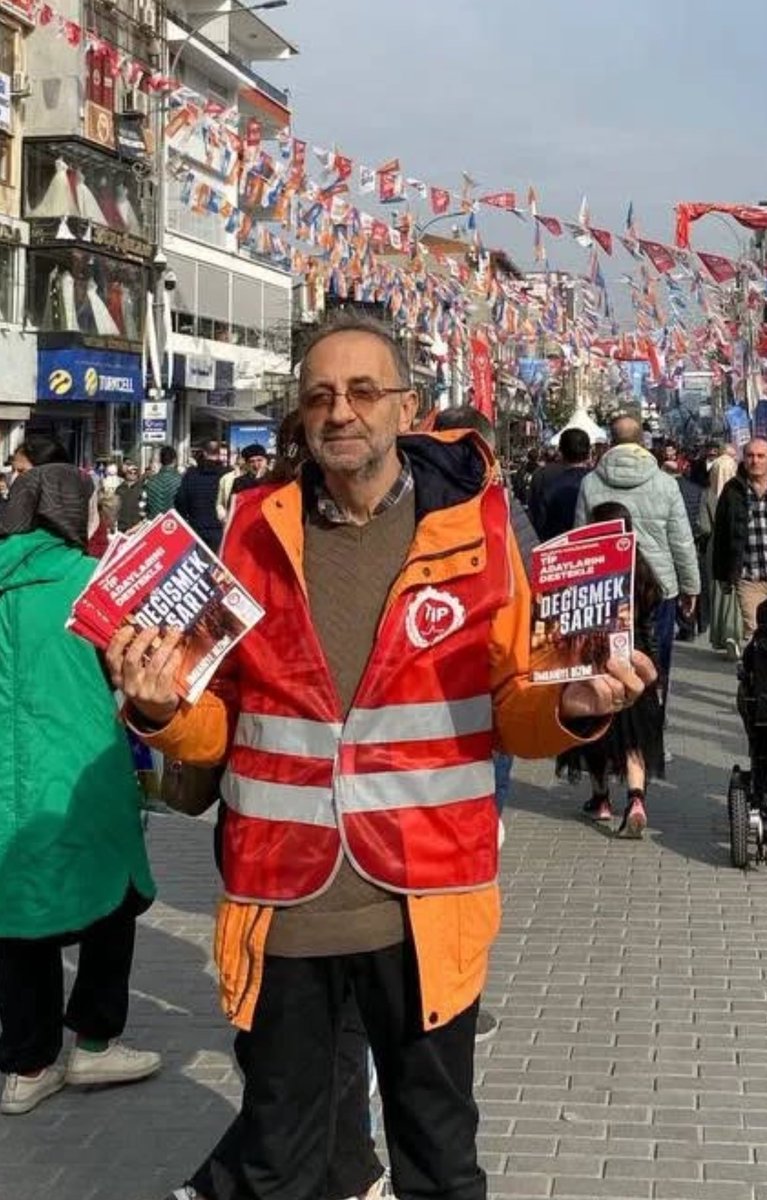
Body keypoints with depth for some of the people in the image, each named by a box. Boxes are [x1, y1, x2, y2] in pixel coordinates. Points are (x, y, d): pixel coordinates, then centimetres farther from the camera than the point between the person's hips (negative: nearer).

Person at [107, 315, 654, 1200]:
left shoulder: (474, 526, -3)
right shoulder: (258, 528, 1)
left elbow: (511, 708, 3)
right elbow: (217, 722, 6)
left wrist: (572, 707, -18)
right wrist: (162, 708, -15)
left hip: (423, 903, -1)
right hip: (282, 905, 1)